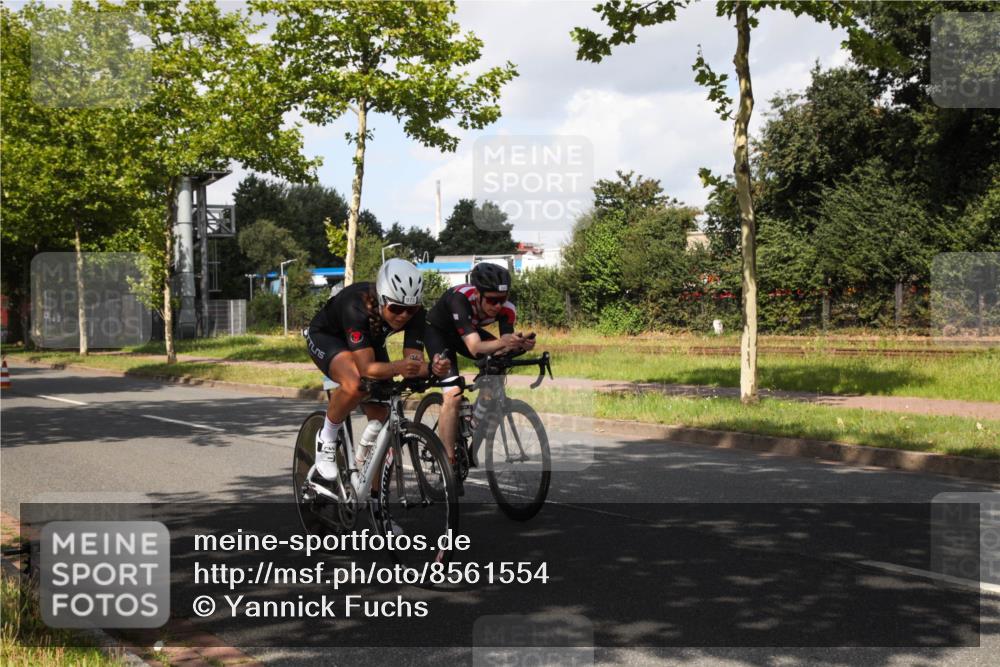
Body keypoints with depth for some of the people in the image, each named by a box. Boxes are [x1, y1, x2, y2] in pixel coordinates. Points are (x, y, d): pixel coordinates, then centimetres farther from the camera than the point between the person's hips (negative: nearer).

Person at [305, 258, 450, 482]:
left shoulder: (414, 313, -28)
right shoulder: (356, 307, -42)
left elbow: (414, 361, -30)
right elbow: (367, 368, -46)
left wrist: (432, 368, -52)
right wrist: (398, 367, -65)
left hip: (370, 341, 6)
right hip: (326, 337, -5)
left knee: (382, 418, -5)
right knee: (355, 385, -36)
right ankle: (326, 439, -12)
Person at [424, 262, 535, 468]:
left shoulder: (507, 309, -27)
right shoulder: (460, 298, -40)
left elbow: (506, 349, -28)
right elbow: (474, 348, -47)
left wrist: (520, 345, -49)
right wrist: (502, 342, -64)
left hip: (469, 331, 5)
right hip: (436, 330, -5)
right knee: (454, 395, -21)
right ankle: (447, 461, -15)